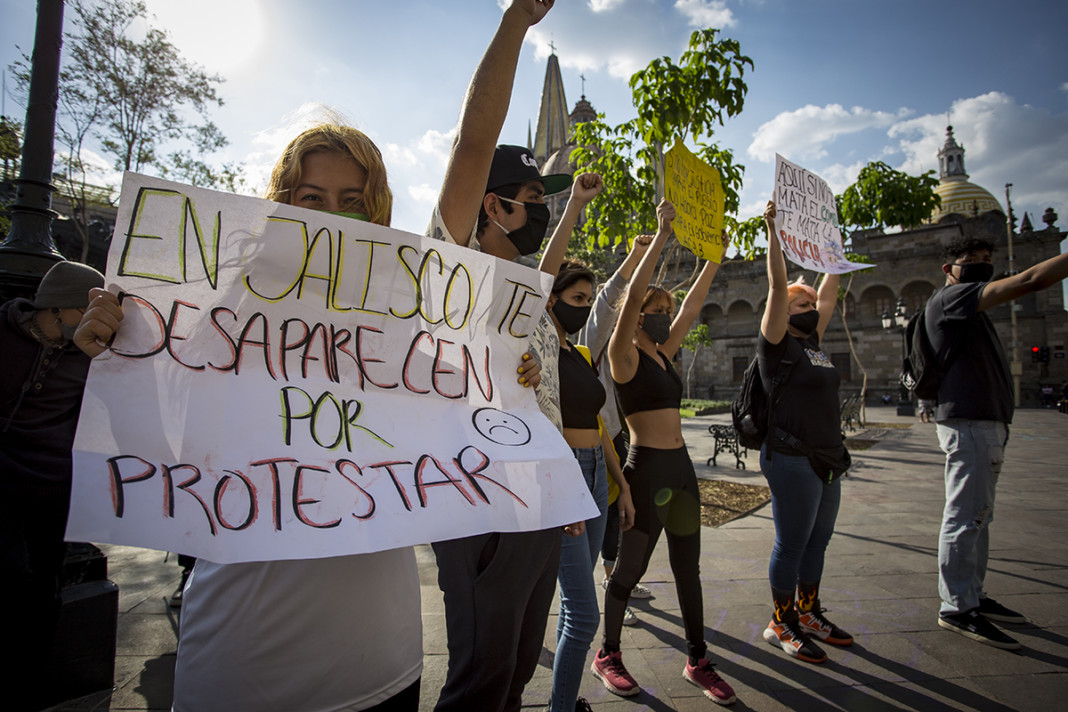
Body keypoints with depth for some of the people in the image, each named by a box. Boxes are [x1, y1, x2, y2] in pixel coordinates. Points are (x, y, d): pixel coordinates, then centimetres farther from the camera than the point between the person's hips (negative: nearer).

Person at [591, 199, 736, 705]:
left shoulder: (664, 354, 12)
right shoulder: (624, 355, -8)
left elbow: (692, 306, 17)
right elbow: (633, 294, -21)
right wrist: (661, 235, -18)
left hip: (680, 468, 8)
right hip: (646, 468, -7)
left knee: (688, 568, 14)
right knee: (631, 566, 6)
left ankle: (698, 662, 28)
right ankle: (608, 655, 26)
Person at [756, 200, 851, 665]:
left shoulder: (812, 341, 13)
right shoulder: (777, 344, -8)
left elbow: (830, 288, 21)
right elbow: (778, 285, -18)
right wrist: (772, 229, -19)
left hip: (827, 457, 9)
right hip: (793, 459, -8)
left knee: (817, 542, 17)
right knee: (792, 545, 1)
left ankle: (809, 613, 33)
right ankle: (781, 625, 16)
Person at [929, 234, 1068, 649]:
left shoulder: (968, 308, 22)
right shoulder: (950, 298, -10)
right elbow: (1030, 281, -20)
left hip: (986, 423, 11)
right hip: (968, 423, -11)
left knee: (977, 516, 14)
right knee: (965, 517, -7)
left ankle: (972, 596, 24)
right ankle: (956, 608, -1)